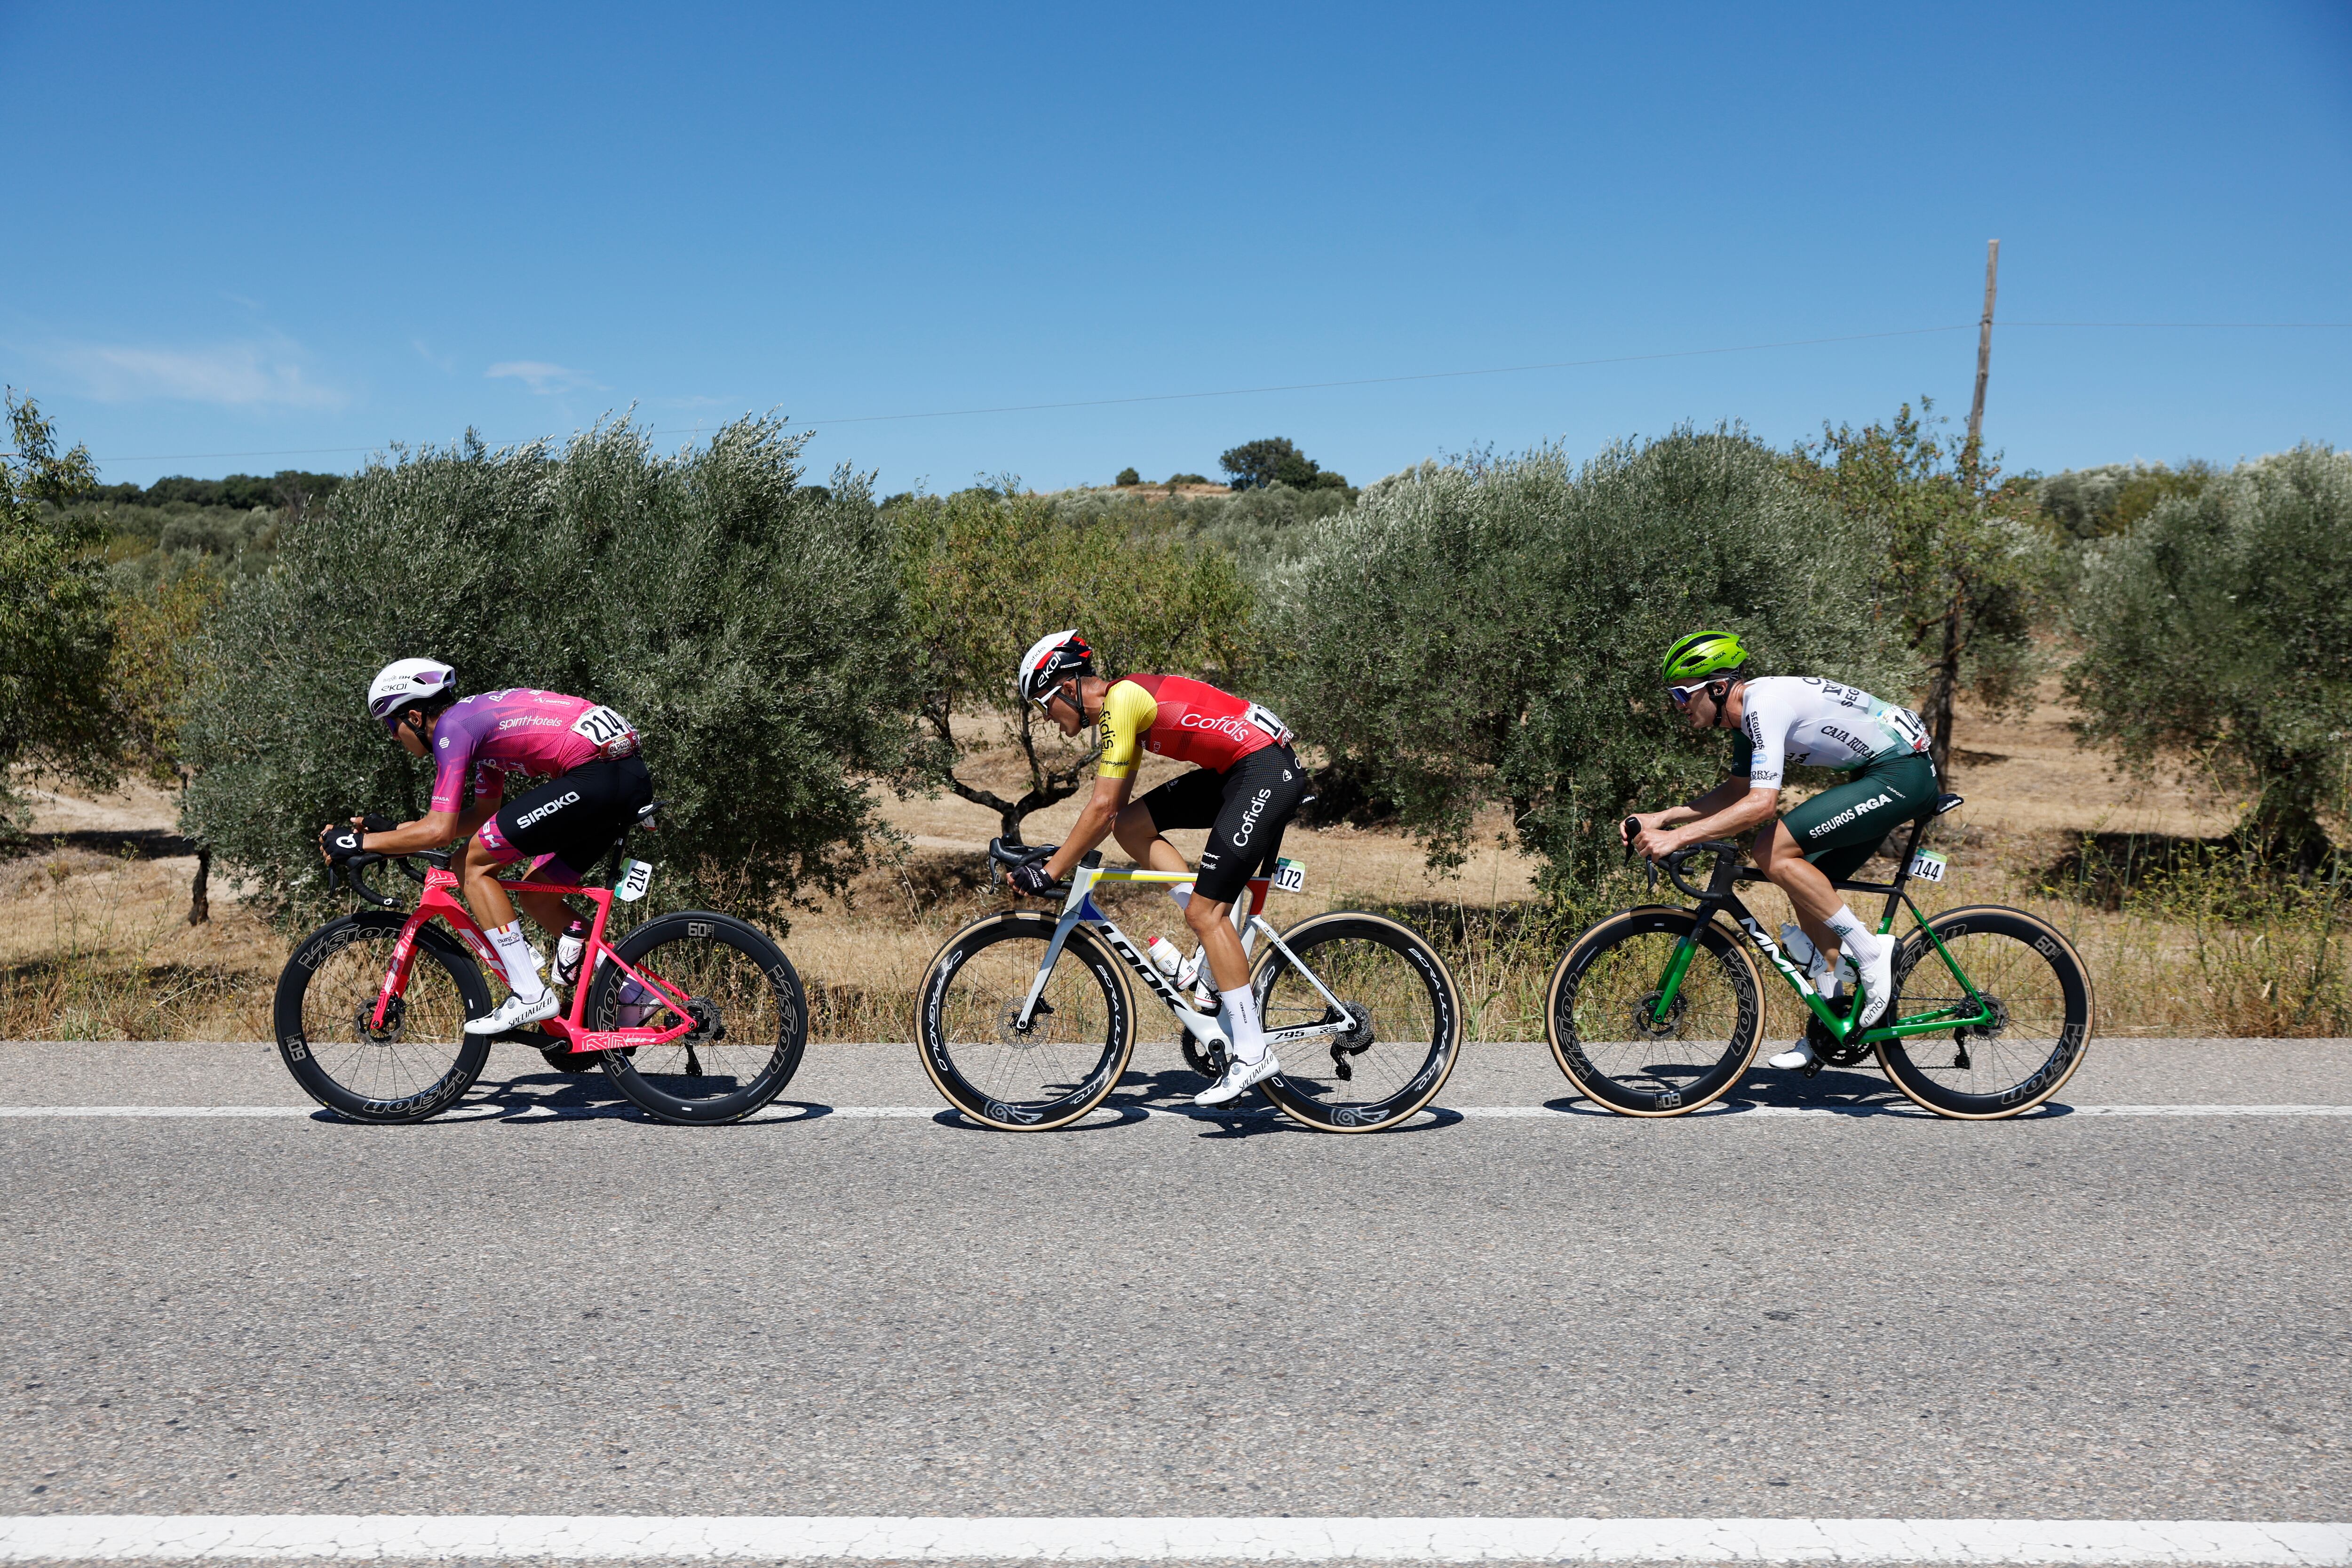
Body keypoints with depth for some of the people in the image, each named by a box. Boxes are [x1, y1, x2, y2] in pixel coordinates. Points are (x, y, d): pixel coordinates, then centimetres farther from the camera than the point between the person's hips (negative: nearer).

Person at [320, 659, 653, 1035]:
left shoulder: (452, 727, -3)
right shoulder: (479, 715, 25)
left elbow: (440, 830, -8)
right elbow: (485, 813, 31)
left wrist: (362, 842, 3)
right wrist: (394, 831, 31)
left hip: (597, 776, -10)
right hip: (632, 777, 10)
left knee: (474, 864, 0)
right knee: (536, 894, 20)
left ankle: (530, 996, -1)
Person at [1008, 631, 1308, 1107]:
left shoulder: (1121, 699, -14)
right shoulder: (1123, 701, 15)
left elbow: (1102, 809, -17)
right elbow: (1112, 809, 22)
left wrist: (1050, 871, -11)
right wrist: (1061, 849, 19)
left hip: (1267, 772, -10)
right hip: (1235, 773, 10)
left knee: (1204, 914, -11)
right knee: (1131, 826, 6)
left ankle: (1252, 1054, -8)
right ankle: (1221, 937, 7)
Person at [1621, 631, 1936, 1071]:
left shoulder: (1766, 704, -22)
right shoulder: (1748, 711, 9)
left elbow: (1761, 805, -30)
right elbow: (1738, 791, 20)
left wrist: (1677, 837, -30)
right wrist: (1660, 818, 10)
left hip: (1902, 773, -10)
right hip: (1877, 774, 10)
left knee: (1773, 854, -18)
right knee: (1810, 889, 10)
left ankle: (1869, 950, -9)